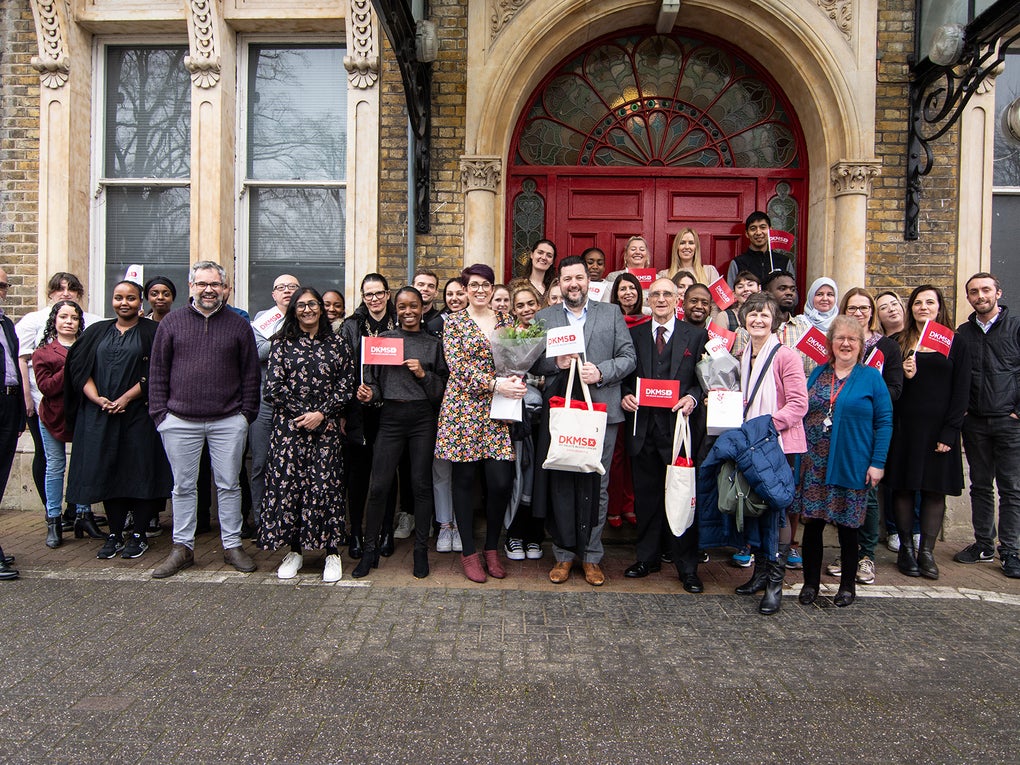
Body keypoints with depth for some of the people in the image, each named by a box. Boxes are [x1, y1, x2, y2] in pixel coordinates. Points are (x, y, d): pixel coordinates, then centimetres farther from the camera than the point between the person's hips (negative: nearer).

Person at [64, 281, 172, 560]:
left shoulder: (152, 332, 3)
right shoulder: (97, 332, 14)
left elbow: (154, 373, -6)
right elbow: (79, 368, 7)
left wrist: (126, 398, -15)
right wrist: (98, 399, -9)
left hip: (138, 414, -3)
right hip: (100, 415, 4)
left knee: (139, 472, -1)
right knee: (107, 472, 6)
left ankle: (139, 536, 9)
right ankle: (114, 535, 16)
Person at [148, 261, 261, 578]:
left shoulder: (239, 325, 6)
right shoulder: (171, 323, 7)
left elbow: (250, 373, 6)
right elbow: (158, 372, 7)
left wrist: (247, 413, 0)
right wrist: (159, 412, 0)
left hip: (228, 421, 0)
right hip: (180, 421, 1)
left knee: (229, 485, 6)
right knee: (183, 486, 9)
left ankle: (232, 545, 18)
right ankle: (182, 547, 21)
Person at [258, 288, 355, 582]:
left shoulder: (337, 343, 8)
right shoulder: (283, 343, 8)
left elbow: (346, 386, 3)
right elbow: (272, 387, -1)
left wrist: (321, 414, -8)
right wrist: (303, 414, -8)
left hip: (326, 427, -1)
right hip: (288, 426, 1)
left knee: (326, 486, -3)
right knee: (288, 484, 1)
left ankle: (332, 552, 7)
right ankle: (294, 550, 15)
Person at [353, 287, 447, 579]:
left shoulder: (433, 344, 9)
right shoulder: (383, 339, 9)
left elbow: (443, 387, 5)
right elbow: (374, 380, 9)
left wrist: (423, 374, -10)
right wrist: (369, 393, -11)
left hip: (423, 417, 0)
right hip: (391, 416, 0)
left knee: (421, 484, 4)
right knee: (378, 485, -2)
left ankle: (421, 551, 17)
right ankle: (370, 549, 14)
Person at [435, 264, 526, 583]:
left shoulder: (506, 320, 13)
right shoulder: (454, 322, 2)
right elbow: (457, 365, -9)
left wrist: (517, 383, -8)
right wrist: (495, 383, -18)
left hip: (497, 411, 3)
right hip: (463, 407, -2)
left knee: (501, 481, -3)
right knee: (465, 479, 3)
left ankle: (492, 548, 19)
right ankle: (469, 551, 18)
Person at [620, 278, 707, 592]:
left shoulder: (696, 336, 6)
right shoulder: (633, 334, 12)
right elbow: (625, 375, 12)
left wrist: (692, 398, -14)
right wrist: (625, 396, -7)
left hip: (679, 426, -2)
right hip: (644, 427, 2)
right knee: (646, 496, 10)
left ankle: (687, 566, 13)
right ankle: (647, 557, 25)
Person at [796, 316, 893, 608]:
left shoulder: (871, 377, 0)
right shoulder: (818, 374, 10)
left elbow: (884, 422, -3)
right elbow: (802, 414, 12)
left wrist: (878, 463, -9)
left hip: (851, 466, -2)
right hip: (814, 465, 3)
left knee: (847, 525, 8)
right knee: (812, 522, 5)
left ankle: (848, 584, 24)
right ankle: (811, 582, 19)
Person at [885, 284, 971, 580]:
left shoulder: (956, 345, 6)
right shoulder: (897, 344, 7)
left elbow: (961, 392, 1)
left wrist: (950, 432, -7)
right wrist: (903, 375, -16)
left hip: (938, 429, 0)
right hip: (903, 427, 0)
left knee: (935, 490, 3)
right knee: (903, 487, 3)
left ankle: (926, 552, 11)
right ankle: (905, 549, 14)